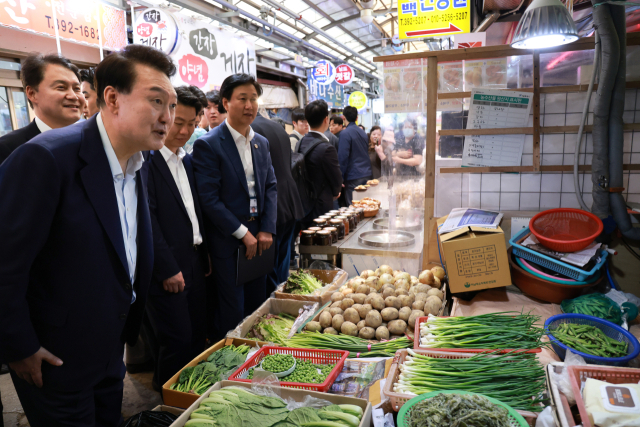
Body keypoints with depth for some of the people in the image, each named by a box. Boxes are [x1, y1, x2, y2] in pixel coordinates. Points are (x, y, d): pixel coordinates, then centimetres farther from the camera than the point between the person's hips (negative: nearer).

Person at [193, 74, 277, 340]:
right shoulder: (208, 145, -11)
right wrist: (243, 233, -14)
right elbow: (209, 199, -15)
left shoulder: (261, 143, 10)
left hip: (258, 237, 6)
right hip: (227, 240, -6)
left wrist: (267, 230, -2)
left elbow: (270, 187, 10)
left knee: (257, 307, 16)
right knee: (232, 315, 4)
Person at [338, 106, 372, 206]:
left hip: (353, 177, -7)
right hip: (367, 175, 7)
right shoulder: (363, 132, 12)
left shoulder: (345, 133, -11)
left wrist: (340, 177, -11)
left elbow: (343, 157, -15)